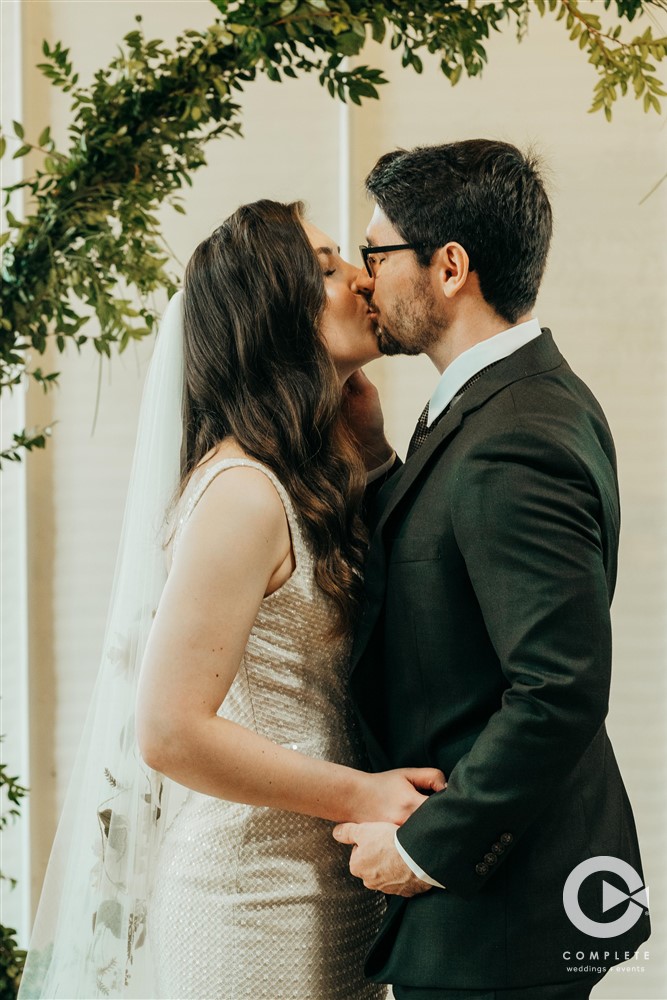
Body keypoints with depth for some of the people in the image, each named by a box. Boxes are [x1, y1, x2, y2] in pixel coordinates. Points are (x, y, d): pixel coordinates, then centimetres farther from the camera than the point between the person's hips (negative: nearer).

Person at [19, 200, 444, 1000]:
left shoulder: (322, 474, 10)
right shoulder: (244, 492, -20)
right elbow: (171, 731, -23)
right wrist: (363, 797, -17)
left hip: (329, 894, 9)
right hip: (260, 902, -9)